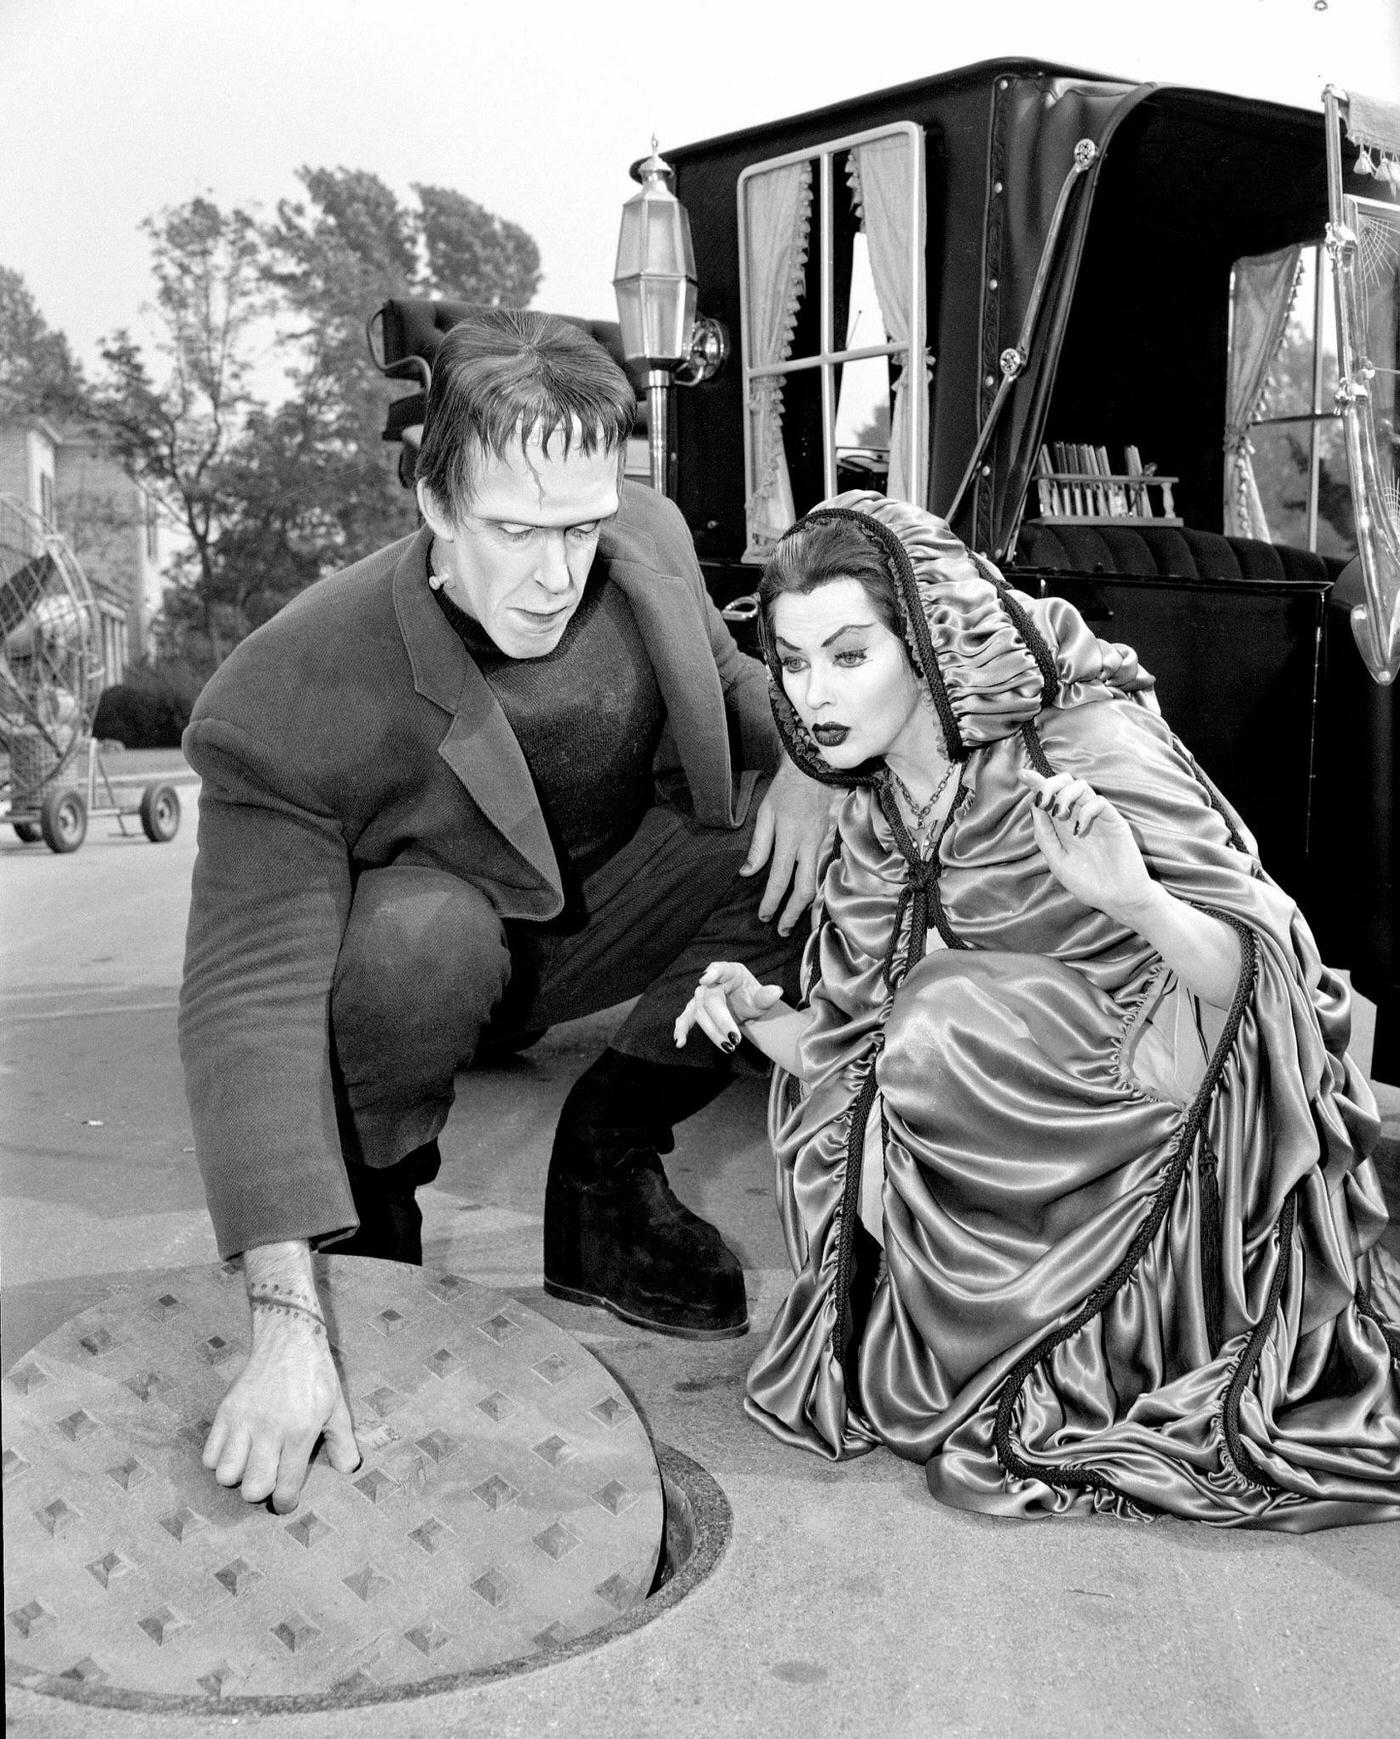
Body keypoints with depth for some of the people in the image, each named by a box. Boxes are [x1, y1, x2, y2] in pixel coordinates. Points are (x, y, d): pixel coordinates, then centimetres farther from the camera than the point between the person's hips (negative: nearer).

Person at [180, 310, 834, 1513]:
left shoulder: (648, 539, -17)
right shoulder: (297, 697, -34)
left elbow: (723, 676, 6)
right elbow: (250, 998, -36)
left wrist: (801, 747, -20)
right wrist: (288, 1322, -44)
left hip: (594, 916, 5)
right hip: (410, 947, -5)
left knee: (827, 839, -16)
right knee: (424, 937, -40)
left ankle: (609, 1165, -1)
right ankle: (365, 1226, -8)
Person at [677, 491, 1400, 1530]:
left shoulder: (1085, 747, -18)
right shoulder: (878, 820, 2)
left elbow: (1263, 975, -21)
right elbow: (864, 1061, 4)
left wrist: (1135, 900, -41)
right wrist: (762, 1018, -15)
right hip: (1059, 1114, 7)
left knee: (949, 1024, -26)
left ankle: (1030, 1402, -10)